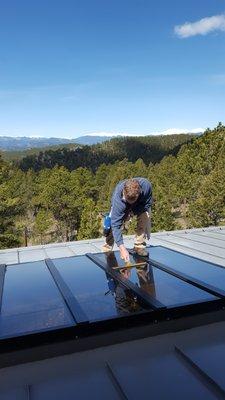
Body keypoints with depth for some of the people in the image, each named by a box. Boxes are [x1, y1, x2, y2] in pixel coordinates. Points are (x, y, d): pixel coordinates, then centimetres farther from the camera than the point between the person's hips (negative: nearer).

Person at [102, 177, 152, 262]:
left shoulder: (146, 185, -40)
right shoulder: (117, 199, -44)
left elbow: (148, 204, -20)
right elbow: (115, 225, -44)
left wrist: (132, 212, -32)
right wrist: (122, 248, -52)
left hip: (141, 206, 2)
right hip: (121, 208, -1)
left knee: (145, 216, -26)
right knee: (112, 223, -20)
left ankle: (139, 247, -12)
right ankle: (107, 249, 0)